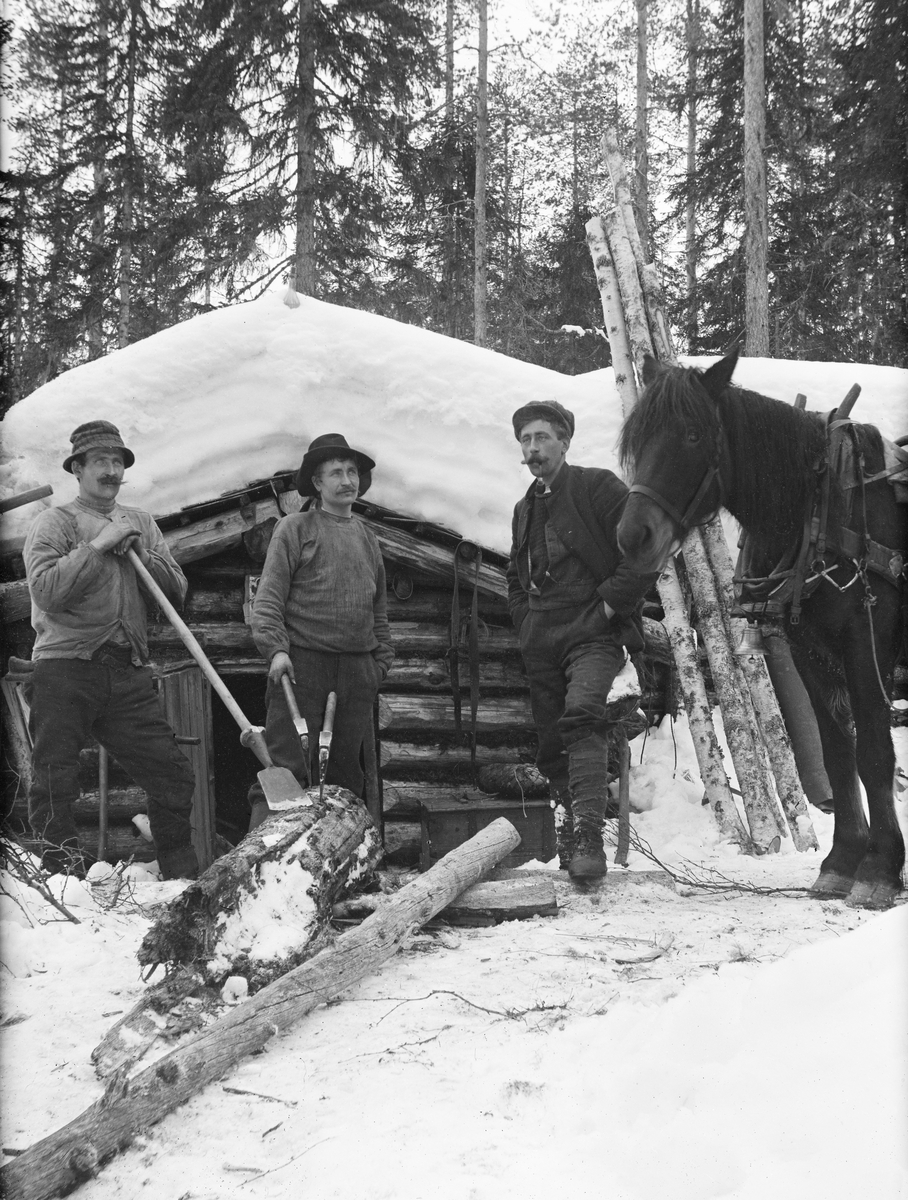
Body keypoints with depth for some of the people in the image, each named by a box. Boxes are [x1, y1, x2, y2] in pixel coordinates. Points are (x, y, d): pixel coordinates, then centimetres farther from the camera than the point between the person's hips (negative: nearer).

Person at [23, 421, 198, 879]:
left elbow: (177, 590, 10)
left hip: (128, 673, 4)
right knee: (55, 784, -2)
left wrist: (139, 553, -4)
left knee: (172, 773, 2)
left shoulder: (140, 523, 18)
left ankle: (182, 877, 15)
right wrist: (99, 545, -12)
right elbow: (47, 591, -14)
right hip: (65, 669, -4)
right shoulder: (53, 523, 2)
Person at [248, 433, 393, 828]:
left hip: (358, 669, 5)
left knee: (346, 771, 9)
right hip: (302, 663, -5)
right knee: (286, 769, -10)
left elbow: (379, 609, 24)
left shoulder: (367, 538, 19)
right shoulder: (295, 528, 3)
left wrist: (381, 660, 15)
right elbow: (268, 597, -4)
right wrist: (275, 649, -16)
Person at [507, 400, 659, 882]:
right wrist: (524, 617, 16)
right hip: (541, 642, 7)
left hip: (593, 632, -7)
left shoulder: (598, 487, -1)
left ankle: (589, 836, -33)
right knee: (552, 746, 8)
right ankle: (569, 842, 21)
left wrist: (611, 602, -13)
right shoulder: (525, 508, 20)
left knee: (582, 717, -29)